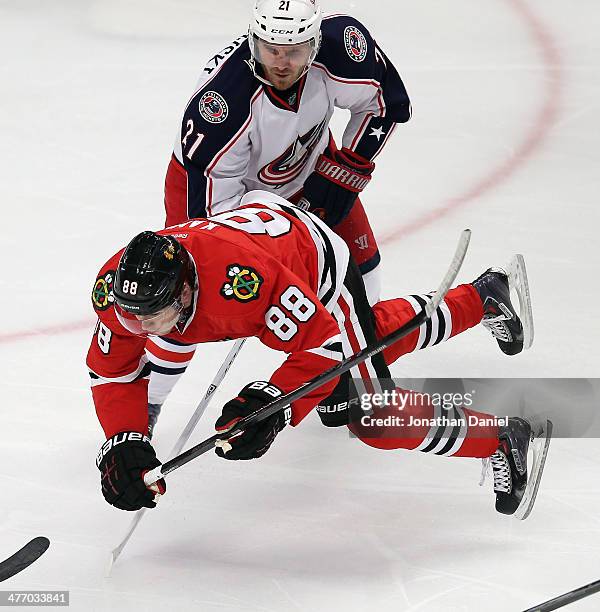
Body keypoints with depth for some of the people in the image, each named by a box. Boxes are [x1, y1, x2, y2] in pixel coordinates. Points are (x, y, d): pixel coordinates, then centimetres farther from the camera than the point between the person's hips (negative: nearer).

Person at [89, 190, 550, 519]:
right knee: (377, 338, 29)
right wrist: (123, 445, -29)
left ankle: (504, 439, 8)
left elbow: (319, 347, -37)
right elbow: (113, 372, -16)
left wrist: (269, 406, -46)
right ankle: (481, 299, 53)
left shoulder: (244, 279, -48)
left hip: (320, 266, -7)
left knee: (371, 418, -9)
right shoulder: (117, 288, -30)